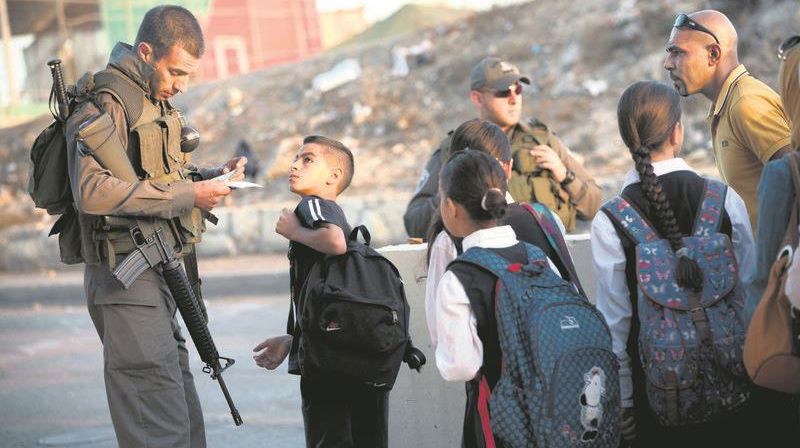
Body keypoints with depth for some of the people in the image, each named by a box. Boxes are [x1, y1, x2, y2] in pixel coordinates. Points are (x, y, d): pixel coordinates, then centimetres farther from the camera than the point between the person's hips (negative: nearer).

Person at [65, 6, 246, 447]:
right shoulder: (106, 103, -13)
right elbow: (93, 191, -28)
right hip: (128, 280, -10)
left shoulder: (154, 101, 18)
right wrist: (187, 194, -25)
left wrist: (210, 178, 8)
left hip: (159, 278, 10)